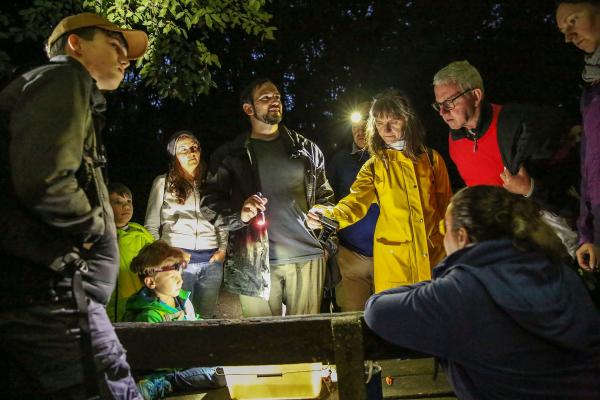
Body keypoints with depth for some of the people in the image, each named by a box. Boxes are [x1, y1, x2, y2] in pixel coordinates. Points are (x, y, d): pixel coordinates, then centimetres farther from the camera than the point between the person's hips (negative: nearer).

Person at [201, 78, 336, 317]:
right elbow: (210, 204, 3)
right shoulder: (230, 154, 7)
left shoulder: (306, 149, 14)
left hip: (307, 256, 2)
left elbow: (325, 196, 20)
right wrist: (239, 214, -15)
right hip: (256, 262, -1)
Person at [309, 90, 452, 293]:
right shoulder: (374, 166, 3)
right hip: (393, 260, -1)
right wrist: (327, 214, -32)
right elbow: (355, 203, -12)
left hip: (433, 256, 1)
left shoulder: (431, 158, 5)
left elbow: (446, 207, 10)